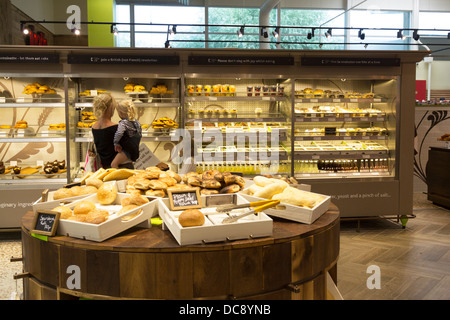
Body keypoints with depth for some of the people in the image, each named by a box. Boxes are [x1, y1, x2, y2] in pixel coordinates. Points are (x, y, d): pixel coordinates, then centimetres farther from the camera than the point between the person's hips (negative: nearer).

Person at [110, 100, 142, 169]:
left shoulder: (123, 122, -16)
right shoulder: (136, 122, 9)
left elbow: (119, 133, -33)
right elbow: (140, 135, 19)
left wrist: (116, 144, -20)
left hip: (127, 150, -9)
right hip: (135, 150, 9)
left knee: (113, 164, -19)